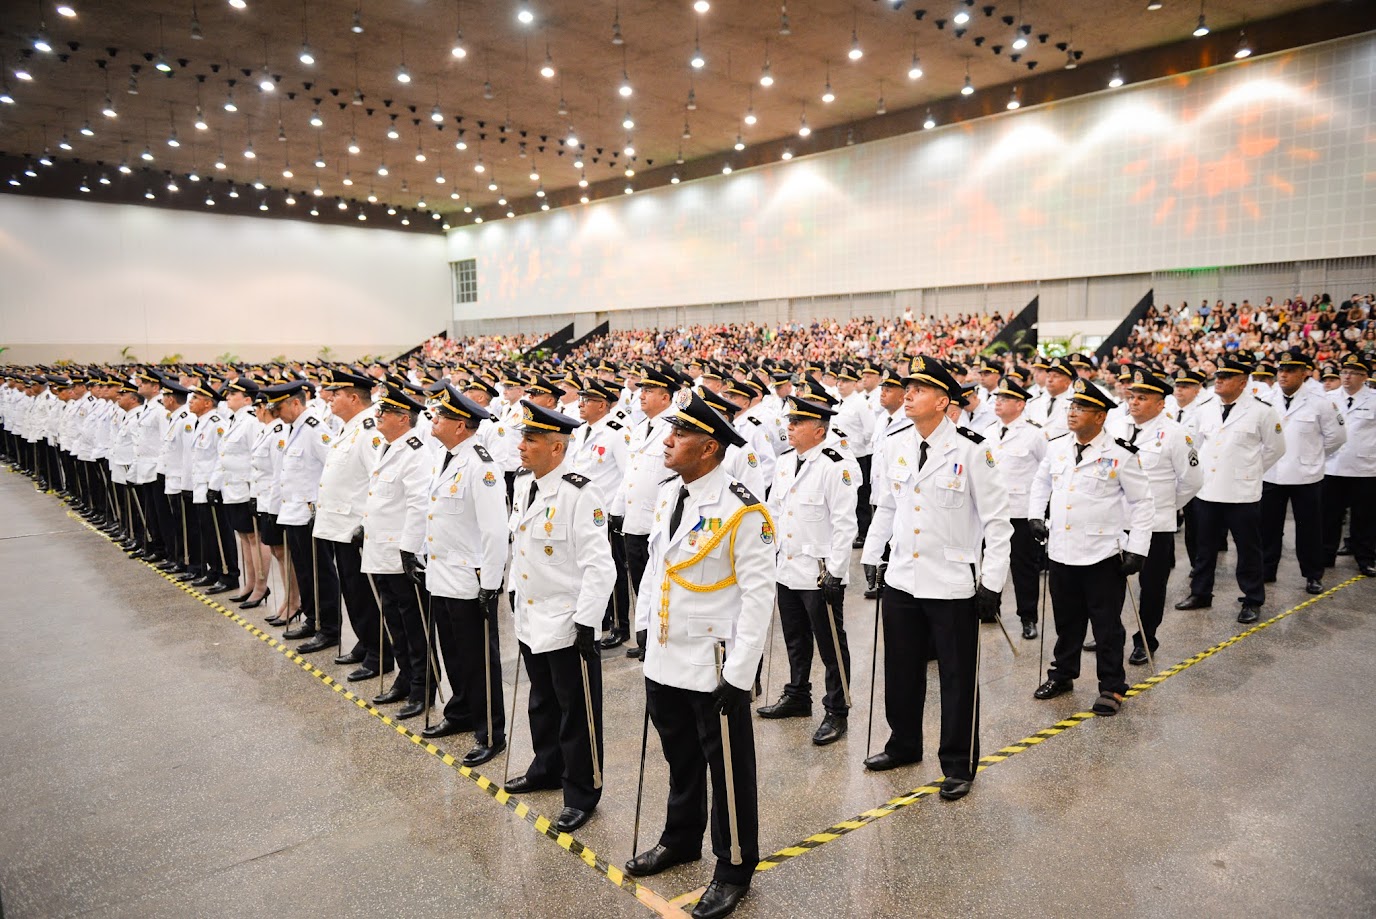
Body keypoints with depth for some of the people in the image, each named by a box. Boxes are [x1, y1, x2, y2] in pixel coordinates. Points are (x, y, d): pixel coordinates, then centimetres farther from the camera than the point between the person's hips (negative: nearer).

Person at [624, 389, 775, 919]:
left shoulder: (741, 511, -19)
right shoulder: (666, 493, 4)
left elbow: (758, 592, -18)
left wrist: (739, 675, -18)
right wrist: (643, 627, 16)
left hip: (713, 667, -7)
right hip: (664, 660, 7)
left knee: (728, 769, 10)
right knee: (680, 756, 25)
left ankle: (734, 868, 29)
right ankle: (681, 839, 46)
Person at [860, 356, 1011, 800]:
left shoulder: (971, 450, -12)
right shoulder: (895, 446, 3)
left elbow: (996, 519, -8)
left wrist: (992, 580, -11)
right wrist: (871, 558, 13)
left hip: (953, 584, -5)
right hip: (901, 579, 5)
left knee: (958, 678, 7)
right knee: (901, 671, 17)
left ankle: (958, 765, 23)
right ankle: (904, 744, 37)